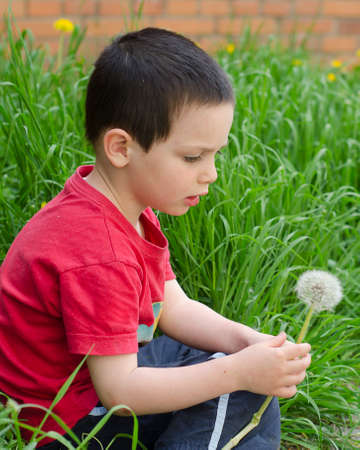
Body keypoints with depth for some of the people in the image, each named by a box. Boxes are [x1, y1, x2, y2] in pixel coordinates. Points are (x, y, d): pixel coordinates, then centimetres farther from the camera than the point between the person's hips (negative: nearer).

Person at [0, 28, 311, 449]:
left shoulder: (129, 206, 0)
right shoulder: (100, 256, -32)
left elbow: (175, 307, 2)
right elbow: (119, 391, -30)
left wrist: (245, 340, -15)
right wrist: (239, 371, -31)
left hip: (95, 368, 10)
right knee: (238, 396, -18)